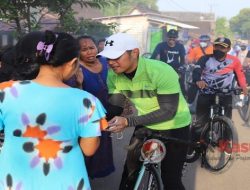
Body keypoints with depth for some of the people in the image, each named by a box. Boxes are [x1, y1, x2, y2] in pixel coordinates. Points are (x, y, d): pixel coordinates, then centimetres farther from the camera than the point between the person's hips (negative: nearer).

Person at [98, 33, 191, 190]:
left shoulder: (161, 71, -30)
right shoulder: (114, 76, -13)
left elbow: (169, 111, -29)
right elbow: (115, 107, -7)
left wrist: (128, 121, -37)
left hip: (174, 127, -4)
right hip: (145, 125, 5)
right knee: (130, 173, 7)